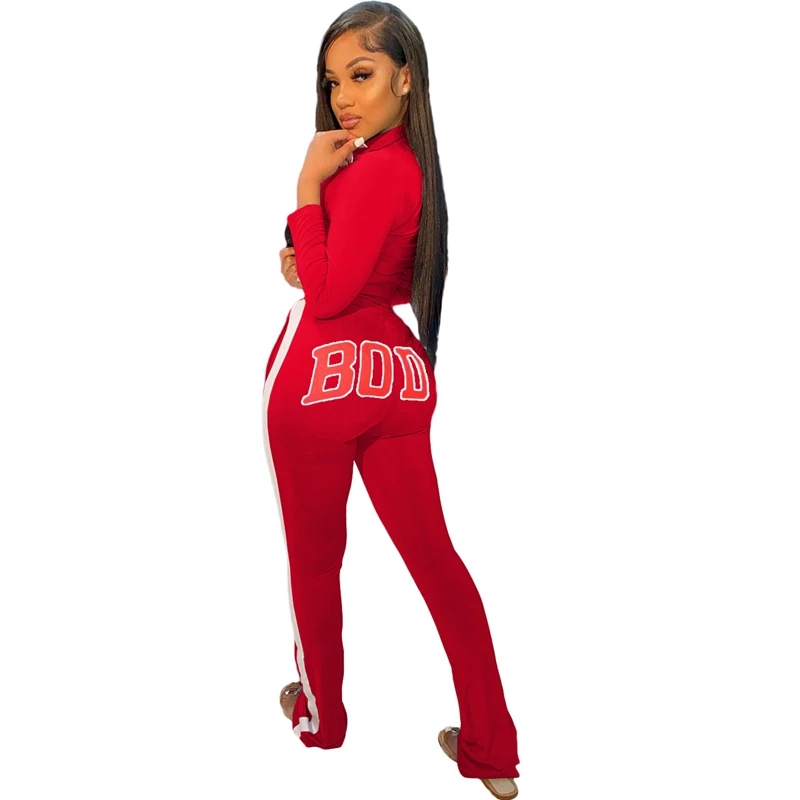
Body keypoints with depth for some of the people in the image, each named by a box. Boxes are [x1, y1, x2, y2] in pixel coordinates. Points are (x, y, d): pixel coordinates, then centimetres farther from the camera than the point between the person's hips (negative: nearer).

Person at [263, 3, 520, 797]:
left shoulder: (369, 171, -17)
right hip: (395, 375, 8)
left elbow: (325, 298, -16)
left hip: (320, 375, -8)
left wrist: (308, 185, -15)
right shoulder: (415, 162, 10)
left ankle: (321, 717, 34)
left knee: (314, 558, 13)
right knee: (433, 553, 11)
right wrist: (312, 266, 6)